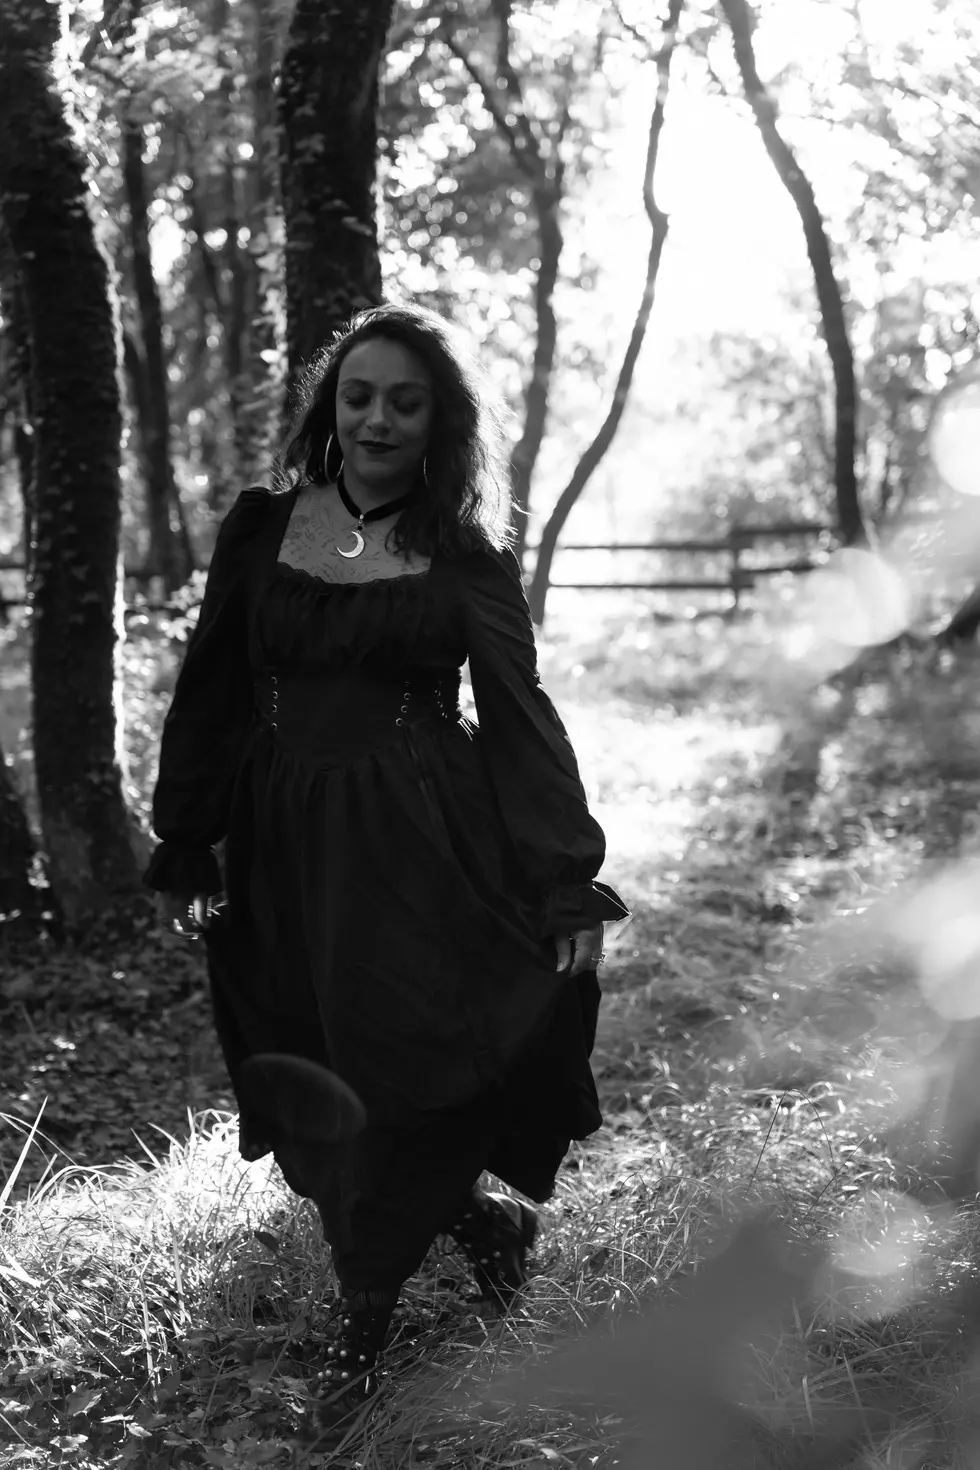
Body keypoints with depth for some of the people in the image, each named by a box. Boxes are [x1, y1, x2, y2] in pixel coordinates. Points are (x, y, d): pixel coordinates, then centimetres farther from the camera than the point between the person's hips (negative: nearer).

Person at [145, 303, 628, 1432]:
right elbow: (210, 695, 8)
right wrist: (183, 853, 5)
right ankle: (478, 1220, 30)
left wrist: (570, 884, -8)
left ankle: (365, 1312, 17)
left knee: (406, 1075, -3)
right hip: (287, 852, 3)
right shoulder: (262, 528, 5)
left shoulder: (466, 556, -1)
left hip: (425, 851, -3)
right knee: (319, 1096, 7)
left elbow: (520, 715, -3)